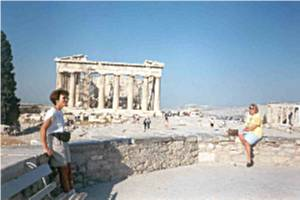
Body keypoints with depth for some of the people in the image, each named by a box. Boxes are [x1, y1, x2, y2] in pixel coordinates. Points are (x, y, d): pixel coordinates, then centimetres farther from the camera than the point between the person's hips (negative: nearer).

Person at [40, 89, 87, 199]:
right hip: (55, 143, -9)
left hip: (62, 143, 9)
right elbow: (43, 129, -22)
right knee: (63, 170, -2)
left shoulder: (60, 113, 11)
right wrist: (45, 148, -23)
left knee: (68, 169, 11)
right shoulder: (52, 113, -17)